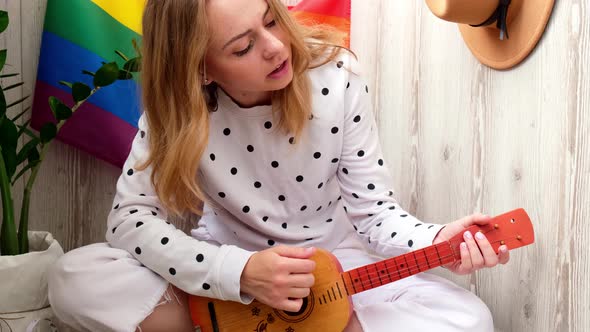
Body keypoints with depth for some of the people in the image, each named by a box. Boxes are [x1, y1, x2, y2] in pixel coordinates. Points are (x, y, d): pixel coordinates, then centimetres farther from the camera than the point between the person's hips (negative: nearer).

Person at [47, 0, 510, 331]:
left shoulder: (335, 77, -18)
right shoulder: (178, 104, -17)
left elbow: (374, 209, -12)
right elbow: (130, 218, -20)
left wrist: (435, 242, -34)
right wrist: (241, 271, -34)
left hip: (331, 260, 1)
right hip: (226, 264, 0)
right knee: (74, 279, -24)